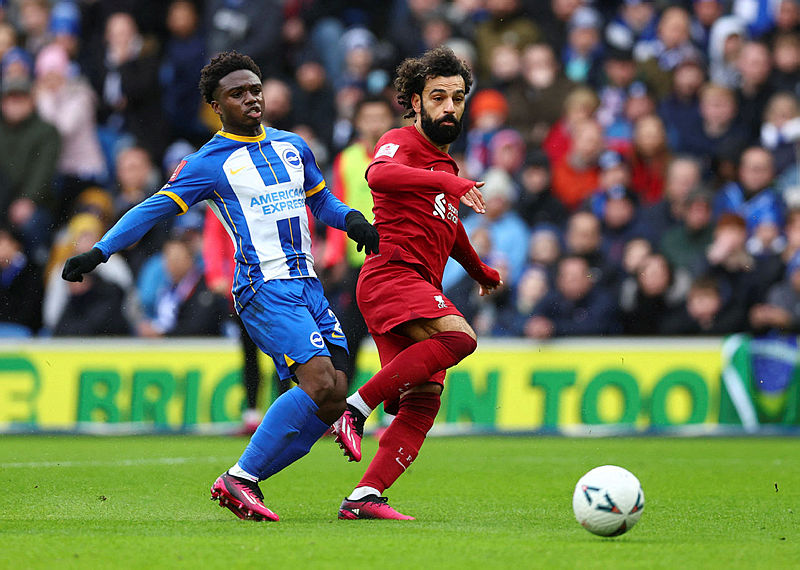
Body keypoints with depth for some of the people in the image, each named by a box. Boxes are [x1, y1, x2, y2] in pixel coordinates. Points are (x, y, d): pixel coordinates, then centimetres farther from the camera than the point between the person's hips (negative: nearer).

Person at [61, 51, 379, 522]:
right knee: (319, 382, -23)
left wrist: (352, 220, 8)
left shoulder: (293, 146, 17)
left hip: (308, 285, 7)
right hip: (264, 288, -7)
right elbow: (154, 209, -2)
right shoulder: (209, 163, -1)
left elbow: (321, 201, 29)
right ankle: (240, 478, -15)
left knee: (333, 399, -4)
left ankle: (243, 482, 4)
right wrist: (98, 252, -11)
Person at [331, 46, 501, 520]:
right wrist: (449, 181, -36)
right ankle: (356, 408, -26)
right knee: (459, 336, -32)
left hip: (422, 290, 8)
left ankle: (365, 497, -11)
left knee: (424, 402, -6)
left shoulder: (446, 167, 26)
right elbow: (378, 175, -26)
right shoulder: (401, 143, -1)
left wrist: (482, 272, 57)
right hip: (391, 273, -8)